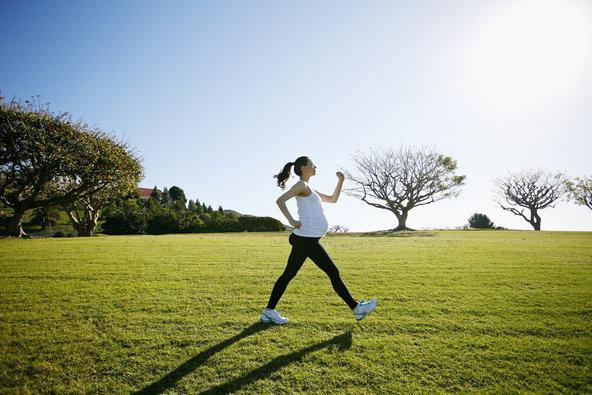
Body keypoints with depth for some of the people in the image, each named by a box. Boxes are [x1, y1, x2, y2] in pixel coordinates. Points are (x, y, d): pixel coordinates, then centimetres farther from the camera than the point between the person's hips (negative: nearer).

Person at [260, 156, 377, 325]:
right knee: (333, 272, -2)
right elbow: (280, 200, -18)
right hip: (307, 239, -10)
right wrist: (291, 220, -26)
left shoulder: (309, 190, 24)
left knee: (288, 274, 11)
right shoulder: (301, 185, -5)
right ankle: (355, 308, 9)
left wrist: (340, 181, 20)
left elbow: (332, 199, 30)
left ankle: (269, 311, 17)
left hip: (305, 239, 10)